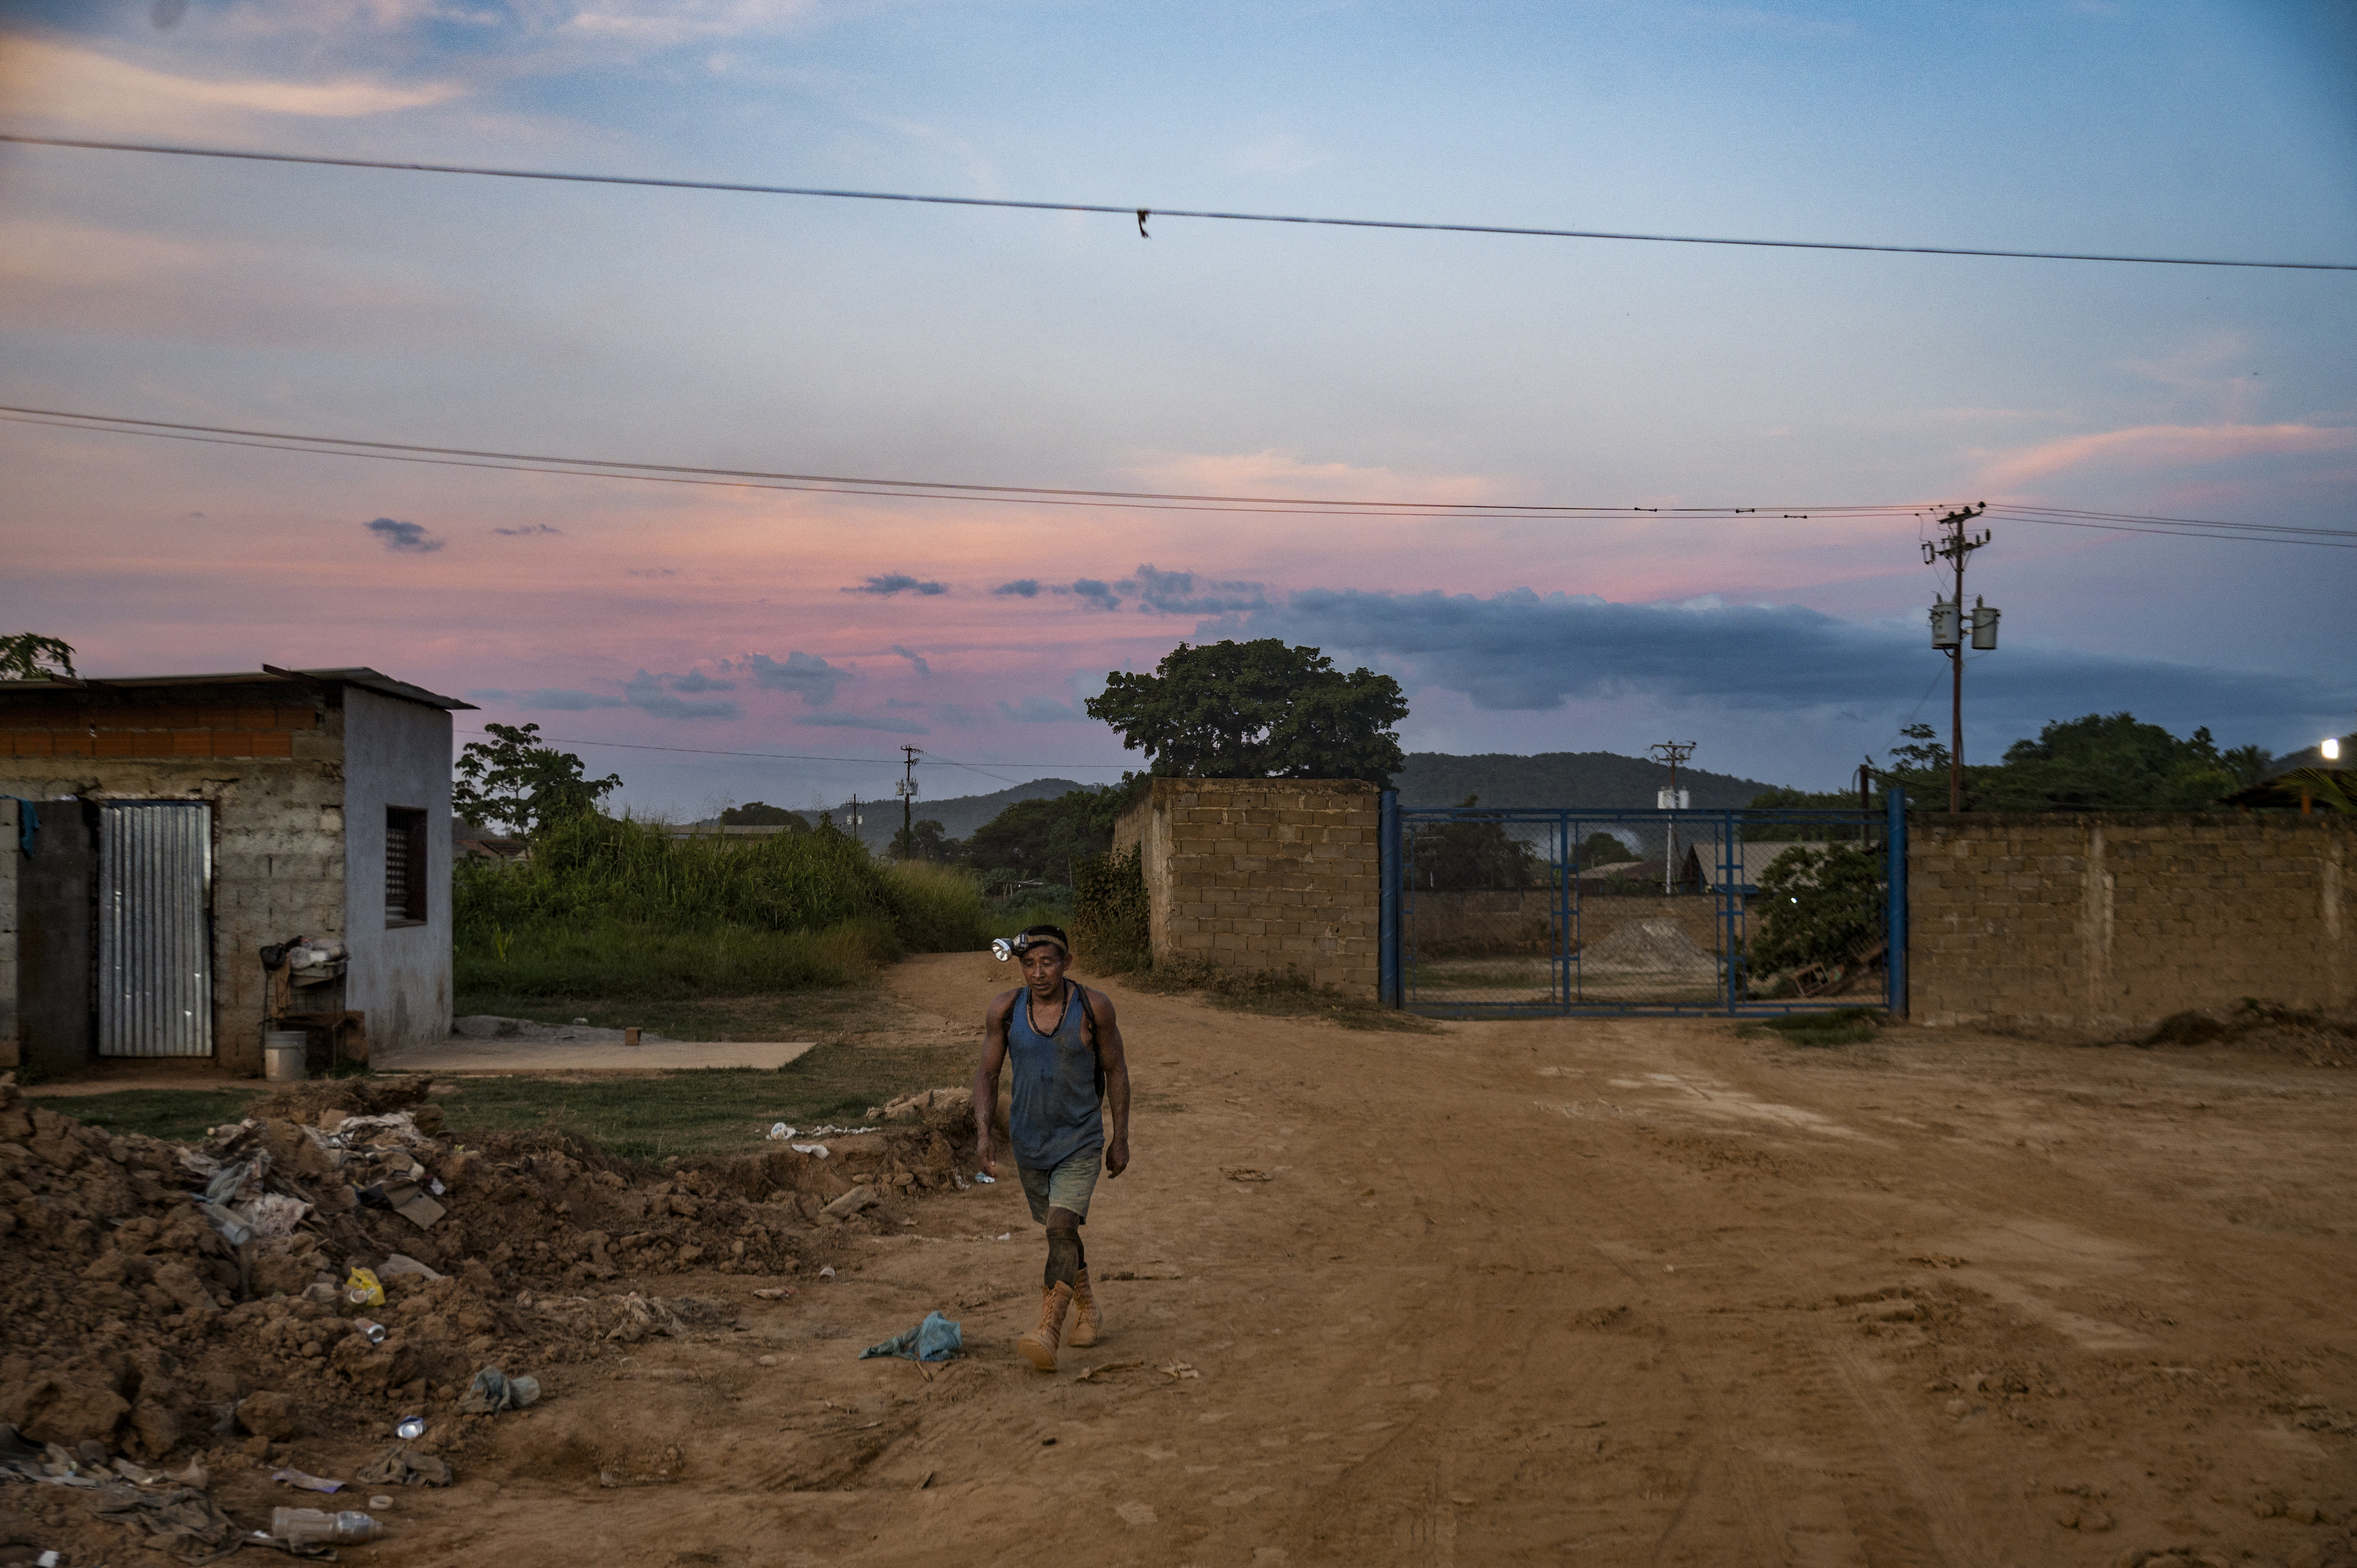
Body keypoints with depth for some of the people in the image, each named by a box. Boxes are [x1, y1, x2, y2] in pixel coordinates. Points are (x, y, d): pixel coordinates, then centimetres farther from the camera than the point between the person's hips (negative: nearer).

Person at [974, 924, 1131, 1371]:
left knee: (1062, 1227, -20)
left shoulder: (1093, 1007, -13)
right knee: (1060, 1230, 19)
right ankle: (1087, 1309, 41)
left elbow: (1116, 1070, -3)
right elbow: (987, 1073, -1)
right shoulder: (1005, 1009, -9)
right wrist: (983, 1131, -14)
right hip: (1029, 1141, 4)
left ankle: (1048, 1333, -24)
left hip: (1080, 1140, -3)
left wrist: (1121, 1139, -1)